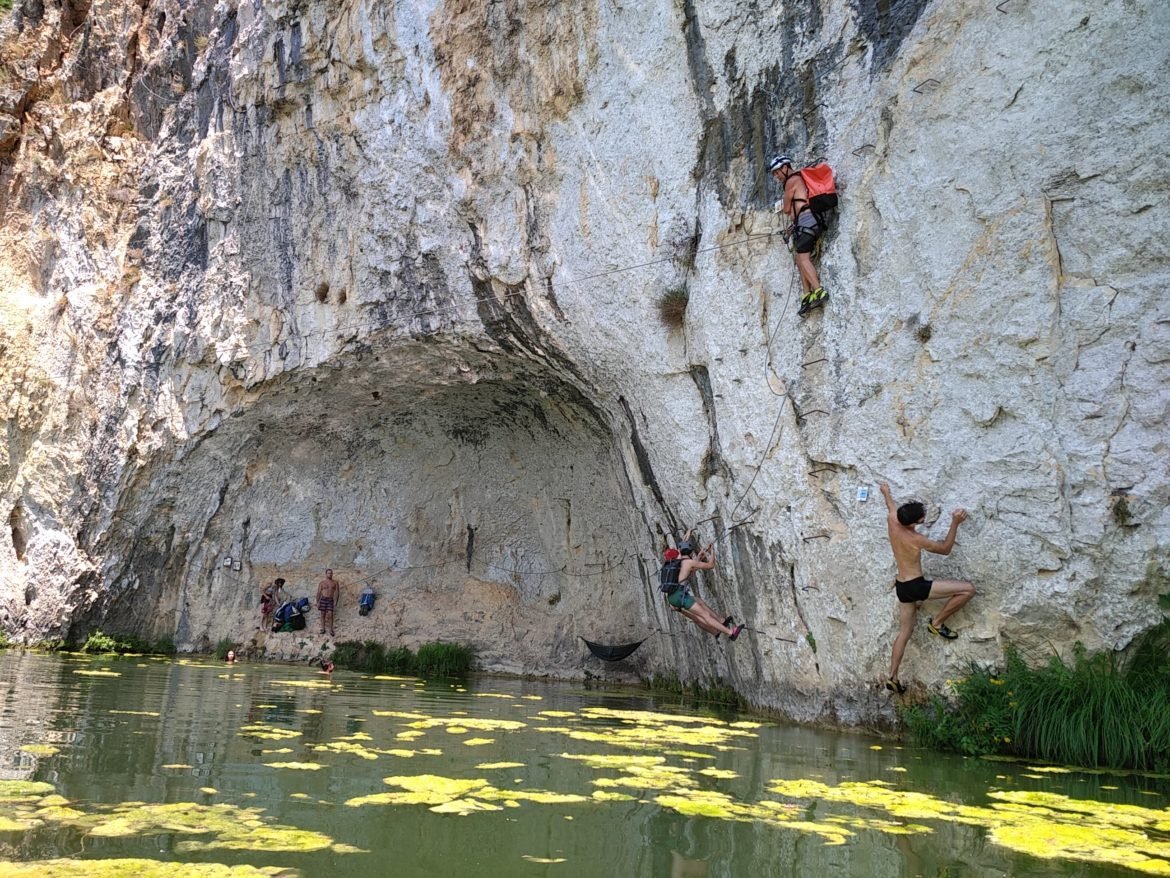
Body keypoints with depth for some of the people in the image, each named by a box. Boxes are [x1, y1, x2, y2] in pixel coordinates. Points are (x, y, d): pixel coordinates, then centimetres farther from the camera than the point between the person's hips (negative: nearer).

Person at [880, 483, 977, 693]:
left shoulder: (892, 520, -6)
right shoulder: (917, 540, -23)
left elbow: (892, 507, 20)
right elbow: (945, 549, -7)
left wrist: (886, 492, 40)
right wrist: (955, 524, -14)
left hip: (902, 587, 8)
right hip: (916, 586, -8)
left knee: (904, 632, 18)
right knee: (968, 589, -5)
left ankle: (892, 677, 18)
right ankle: (937, 622, 9)